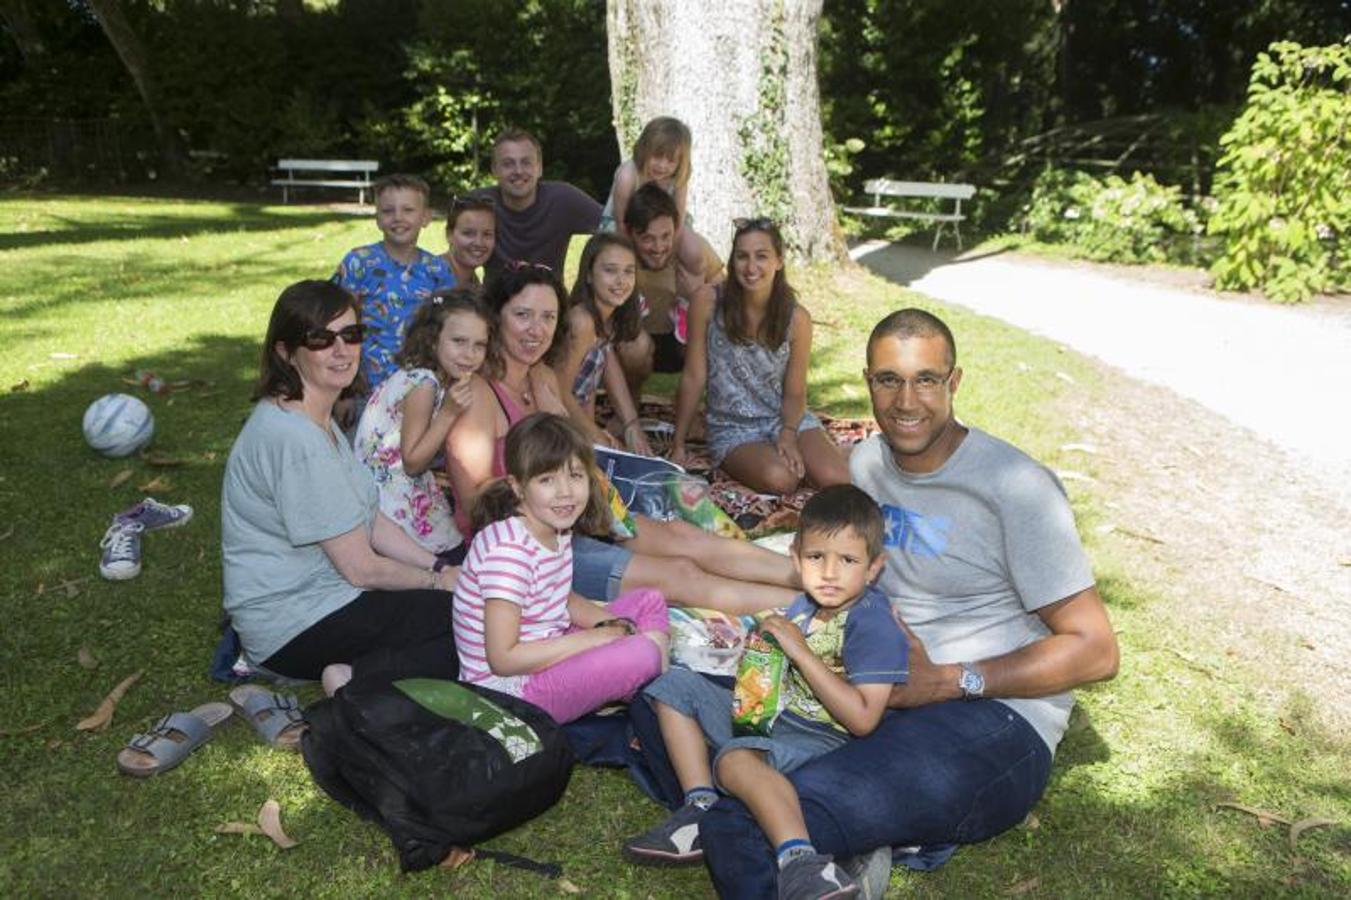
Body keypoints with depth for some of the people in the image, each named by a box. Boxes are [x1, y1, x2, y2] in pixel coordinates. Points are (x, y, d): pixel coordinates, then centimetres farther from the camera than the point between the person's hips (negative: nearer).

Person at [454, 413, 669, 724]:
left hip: (548, 656, 9)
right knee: (642, 654, -25)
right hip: (512, 687, -9)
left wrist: (612, 625, -3)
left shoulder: (557, 529, 1)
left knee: (650, 601, 12)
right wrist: (600, 637, -20)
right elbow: (503, 658, -26)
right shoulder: (509, 549, -26)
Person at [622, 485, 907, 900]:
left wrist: (801, 652, -22)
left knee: (736, 757, -38)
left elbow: (862, 719, -24)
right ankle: (701, 808, -8)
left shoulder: (874, 624, -16)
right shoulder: (804, 607, 7)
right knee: (675, 685, 9)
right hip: (770, 714, 10)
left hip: (818, 739, -10)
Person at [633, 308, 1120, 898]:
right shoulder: (867, 462, 11)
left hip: (997, 721, -8)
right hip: (874, 694, 8)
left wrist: (946, 682, -18)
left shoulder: (1015, 486, -10)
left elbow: (1095, 651, -10)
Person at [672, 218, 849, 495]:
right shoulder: (708, 302, -12)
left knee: (837, 480, -21)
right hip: (732, 428, -2)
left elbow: (795, 393, -1)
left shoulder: (797, 318, -7)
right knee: (779, 479, -30)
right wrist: (678, 446, -4)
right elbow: (693, 378, -7)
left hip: (786, 419, 2)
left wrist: (788, 435, -21)